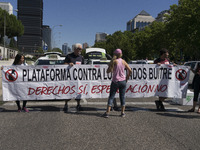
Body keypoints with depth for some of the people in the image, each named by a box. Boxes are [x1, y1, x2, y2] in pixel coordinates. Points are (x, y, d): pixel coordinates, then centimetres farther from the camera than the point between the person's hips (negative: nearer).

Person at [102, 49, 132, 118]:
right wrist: (126, 78, 15)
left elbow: (108, 71, -10)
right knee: (122, 97, 11)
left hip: (115, 81, -3)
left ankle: (107, 112, -4)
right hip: (123, 81, 3)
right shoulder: (123, 61, 5)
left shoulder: (114, 61, -7)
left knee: (111, 97, 1)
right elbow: (130, 71, 5)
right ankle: (122, 113, 13)